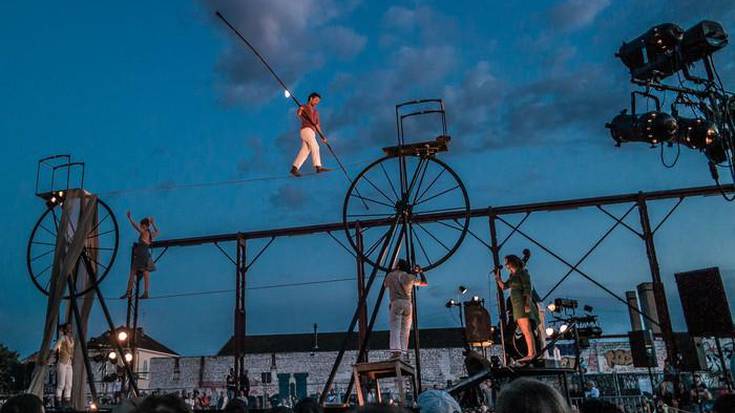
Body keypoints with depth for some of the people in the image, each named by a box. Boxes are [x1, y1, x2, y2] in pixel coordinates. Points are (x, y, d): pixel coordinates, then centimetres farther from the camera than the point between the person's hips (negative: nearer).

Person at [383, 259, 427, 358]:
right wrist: (421, 272, 38)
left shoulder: (390, 275, 11)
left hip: (396, 303, -2)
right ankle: (404, 352, -4)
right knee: (405, 330, 4)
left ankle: (395, 351, -25)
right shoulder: (410, 277, 14)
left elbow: (385, 284, 30)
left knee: (395, 329, -9)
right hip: (408, 303, 2)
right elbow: (425, 283, 26)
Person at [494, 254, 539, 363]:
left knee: (526, 330, -13)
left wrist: (527, 303, -23)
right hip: (517, 306, 9)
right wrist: (497, 276, 14)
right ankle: (533, 352, 6)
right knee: (524, 331, 5)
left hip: (523, 304, -9)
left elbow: (527, 288, -13)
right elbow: (504, 286, 24)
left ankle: (530, 354, -17)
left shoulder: (522, 273, -4)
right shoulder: (513, 275, 20)